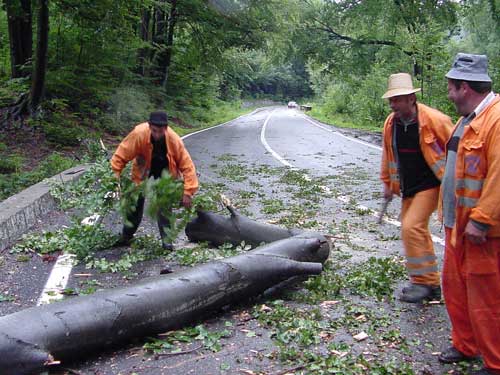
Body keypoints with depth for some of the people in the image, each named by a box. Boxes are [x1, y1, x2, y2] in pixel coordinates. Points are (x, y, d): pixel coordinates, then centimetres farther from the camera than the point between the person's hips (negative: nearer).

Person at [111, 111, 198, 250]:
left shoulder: (174, 139, -35)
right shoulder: (139, 134, -37)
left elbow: (187, 165, -28)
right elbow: (121, 155, -28)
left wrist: (188, 192, -31)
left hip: (164, 168, 0)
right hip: (143, 168, 1)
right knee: (136, 200, 4)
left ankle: (166, 238, -2)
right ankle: (126, 235, 20)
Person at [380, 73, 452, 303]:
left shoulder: (434, 120, -17)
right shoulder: (390, 123, 1)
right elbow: (388, 155, 14)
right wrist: (387, 183, 17)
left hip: (430, 185, -7)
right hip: (408, 188, 7)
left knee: (412, 227, -18)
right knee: (417, 232, 11)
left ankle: (423, 281, -4)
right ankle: (431, 284, 25)